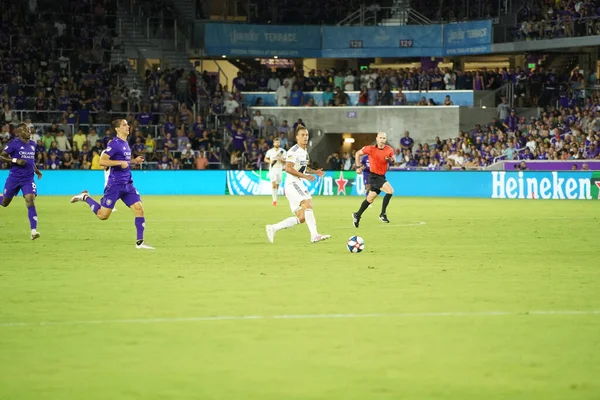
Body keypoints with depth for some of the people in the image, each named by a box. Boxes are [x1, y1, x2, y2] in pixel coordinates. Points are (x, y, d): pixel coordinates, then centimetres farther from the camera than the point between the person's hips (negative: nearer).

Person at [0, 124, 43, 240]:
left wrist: (36, 170, 15)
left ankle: (33, 230, -21)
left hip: (28, 179, 3)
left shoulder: (33, 144, 9)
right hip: (14, 177, -3)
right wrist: (15, 160, -21)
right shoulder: (14, 143, -9)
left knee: (31, 201, -16)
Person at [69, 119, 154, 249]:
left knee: (139, 209, -5)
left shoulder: (126, 144, 13)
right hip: (115, 185, -7)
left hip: (127, 184, 7)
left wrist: (134, 161, 12)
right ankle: (85, 197, 21)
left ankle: (140, 242, -1)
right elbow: (102, 161, -20)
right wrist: (120, 162, -22)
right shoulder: (114, 144, -13)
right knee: (103, 215, -3)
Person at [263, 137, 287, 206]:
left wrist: (281, 159, -16)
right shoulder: (270, 151, 2)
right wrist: (270, 161, -9)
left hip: (280, 169, 2)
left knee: (277, 185, 8)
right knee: (274, 184, -18)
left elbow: (285, 161, 5)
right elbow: (265, 159, 12)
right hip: (272, 169, -2)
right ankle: (274, 200, -21)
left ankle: (275, 198, 26)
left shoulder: (283, 151, 4)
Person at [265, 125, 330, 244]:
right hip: (292, 184, -10)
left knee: (301, 218, 6)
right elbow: (288, 168, -23)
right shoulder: (294, 151, -13)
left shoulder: (305, 151, 16)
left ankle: (273, 228, 14)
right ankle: (314, 235, -37)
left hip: (299, 185, 10)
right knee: (308, 204, -28)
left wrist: (314, 171, 13)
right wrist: (305, 176, -23)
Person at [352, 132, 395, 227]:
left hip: (382, 176, 6)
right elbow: (358, 153, 4)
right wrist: (358, 167, 1)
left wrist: (391, 159, -11)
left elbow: (392, 159, 14)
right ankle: (383, 214, -16)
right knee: (390, 190, -23)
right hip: (374, 176, -6)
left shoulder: (389, 150, 0)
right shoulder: (370, 149, -10)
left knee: (370, 199, 16)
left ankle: (357, 215, 33)